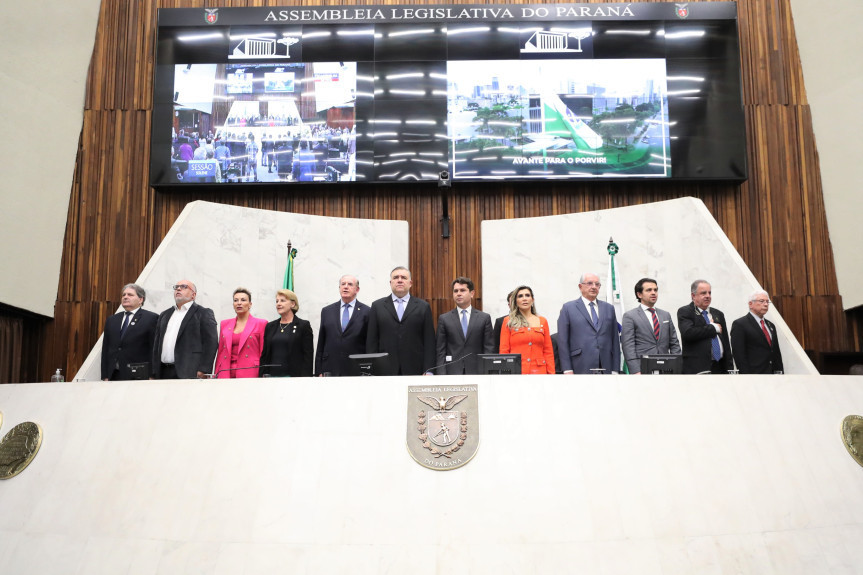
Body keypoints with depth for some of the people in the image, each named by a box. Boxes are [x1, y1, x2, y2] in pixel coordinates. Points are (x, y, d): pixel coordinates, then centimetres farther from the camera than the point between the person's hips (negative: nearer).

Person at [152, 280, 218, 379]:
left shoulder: (203, 313, 3)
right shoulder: (164, 315, 23)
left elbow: (211, 343, -6)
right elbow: (157, 344, 21)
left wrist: (203, 370, -15)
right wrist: (155, 373, 12)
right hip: (163, 373, 6)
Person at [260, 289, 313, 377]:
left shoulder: (303, 326, 0)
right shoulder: (270, 326, 14)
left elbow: (308, 356, -4)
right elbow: (264, 355, 15)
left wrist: (305, 381, -12)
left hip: (294, 375, -4)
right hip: (271, 375, 4)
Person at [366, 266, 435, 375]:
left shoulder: (423, 307, 8)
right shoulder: (377, 306, 10)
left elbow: (429, 342, 4)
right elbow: (371, 341, 7)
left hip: (415, 370, 0)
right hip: (385, 370, 0)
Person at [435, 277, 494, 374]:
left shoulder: (484, 318, 7)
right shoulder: (444, 319, 7)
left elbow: (489, 349, 5)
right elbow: (440, 351, 4)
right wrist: (441, 376, -5)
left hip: (476, 372, 0)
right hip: (452, 372, 0)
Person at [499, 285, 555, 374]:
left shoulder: (542, 321, 13)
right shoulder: (509, 322, 7)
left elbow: (548, 351, 12)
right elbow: (504, 351, 4)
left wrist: (551, 373, 4)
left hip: (539, 370, 2)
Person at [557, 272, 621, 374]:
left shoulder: (609, 308, 16)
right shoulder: (568, 308, 5)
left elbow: (615, 340, 14)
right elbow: (563, 341, 0)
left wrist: (615, 369, 7)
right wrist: (567, 369, -7)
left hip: (606, 369, 3)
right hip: (581, 369, -3)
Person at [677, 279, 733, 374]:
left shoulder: (718, 314, 18)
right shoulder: (684, 312, 0)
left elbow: (726, 344, 18)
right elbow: (688, 333, -19)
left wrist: (729, 368, 11)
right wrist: (713, 328, -8)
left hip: (719, 367, 6)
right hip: (697, 369, -5)